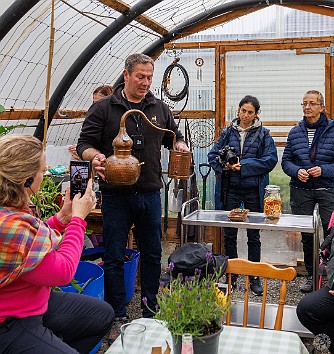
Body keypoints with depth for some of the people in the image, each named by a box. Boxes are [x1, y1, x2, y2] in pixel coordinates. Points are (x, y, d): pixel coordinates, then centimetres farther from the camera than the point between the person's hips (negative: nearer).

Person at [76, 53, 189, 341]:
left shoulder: (160, 109, 10)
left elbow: (174, 136, 22)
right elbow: (84, 144, -1)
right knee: (115, 258, 4)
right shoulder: (104, 108, 0)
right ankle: (118, 317, 19)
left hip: (150, 193, 4)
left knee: (152, 254, 12)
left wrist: (179, 145, -2)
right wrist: (96, 155, -24)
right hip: (116, 195, -3)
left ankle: (151, 312, 29)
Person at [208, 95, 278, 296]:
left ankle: (254, 277, 19)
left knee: (254, 235, 7)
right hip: (230, 189, 2)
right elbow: (213, 155, 7)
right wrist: (225, 165, -13)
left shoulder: (263, 134, 1)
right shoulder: (228, 132, 8)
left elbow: (271, 159, -8)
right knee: (229, 233, 7)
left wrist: (244, 165, -16)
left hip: (253, 190, -2)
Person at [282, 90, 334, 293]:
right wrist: (297, 171, -9)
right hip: (301, 190, 3)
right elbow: (286, 160, 10)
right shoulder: (295, 132, 8)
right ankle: (311, 276, 25)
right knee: (306, 235, 10)